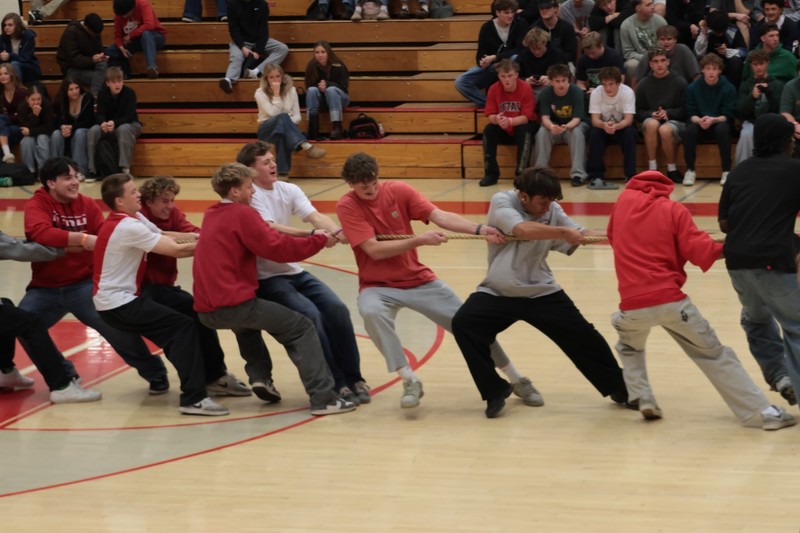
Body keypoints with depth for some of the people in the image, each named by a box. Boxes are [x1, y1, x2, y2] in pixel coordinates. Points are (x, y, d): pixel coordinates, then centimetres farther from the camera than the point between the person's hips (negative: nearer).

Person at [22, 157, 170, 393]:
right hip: (45, 288, 0)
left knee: (116, 324, -16)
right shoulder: (37, 205, -7)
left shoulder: (87, 205, 2)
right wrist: (82, 239, -37)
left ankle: (155, 373, 3)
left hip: (84, 284, 0)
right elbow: (42, 234, -28)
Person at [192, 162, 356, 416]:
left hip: (207, 309, 8)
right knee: (302, 328, 1)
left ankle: (258, 375, 22)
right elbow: (279, 248, -12)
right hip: (233, 304, -8)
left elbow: (264, 239, 23)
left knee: (249, 319, 40)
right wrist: (320, 240, 0)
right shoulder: (243, 214, -8)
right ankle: (323, 398, -8)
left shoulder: (211, 214, 17)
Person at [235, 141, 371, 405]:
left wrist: (333, 229, -34)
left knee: (337, 309, -14)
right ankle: (335, 385, -16)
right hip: (266, 278, -6)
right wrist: (313, 235, -39)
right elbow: (271, 230, -27)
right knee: (309, 315, -25)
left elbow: (314, 216, -11)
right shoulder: (248, 196, -12)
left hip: (295, 272, 6)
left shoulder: (289, 190, 5)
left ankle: (353, 378, -3)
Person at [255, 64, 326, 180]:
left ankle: (283, 172, -47)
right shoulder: (260, 93, -3)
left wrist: (287, 122, -20)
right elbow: (273, 114, -15)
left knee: (282, 132, -40)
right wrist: (276, 94, -17)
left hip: (287, 128, 2)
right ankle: (307, 147, -54)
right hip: (267, 129, -2)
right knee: (282, 118, -38)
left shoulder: (290, 90, 4)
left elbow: (297, 116, 1)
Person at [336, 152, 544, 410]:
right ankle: (409, 381, -27)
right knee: (371, 311, -37)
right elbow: (374, 249, -21)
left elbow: (439, 215, -17)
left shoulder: (398, 190, -7)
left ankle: (517, 380, 18)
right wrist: (420, 240, -26)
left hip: (419, 280, 3)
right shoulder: (347, 206, -14)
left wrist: (479, 229, -32)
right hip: (378, 286, -3)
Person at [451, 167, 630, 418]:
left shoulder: (553, 210, -2)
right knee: (463, 324, -24)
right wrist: (563, 232, -32)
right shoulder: (502, 201, -14)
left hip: (541, 292, 3)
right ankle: (494, 391, -9)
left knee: (582, 336, -1)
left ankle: (619, 388, 22)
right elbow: (523, 229, -33)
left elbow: (580, 236, -10)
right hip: (498, 293, -2)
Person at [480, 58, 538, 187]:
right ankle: (491, 173, -18)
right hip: (504, 132, 3)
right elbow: (490, 116, -15)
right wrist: (497, 119, -40)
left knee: (525, 130, -34)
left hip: (521, 127, -3)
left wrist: (510, 121, -43)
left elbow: (526, 117, -24)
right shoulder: (494, 89, -12)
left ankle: (521, 172, -29)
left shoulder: (526, 88, -20)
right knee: (488, 130, -24)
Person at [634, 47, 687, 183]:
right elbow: (638, 112, 6)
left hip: (675, 121, -2)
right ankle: (652, 169, -29)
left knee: (665, 130, -37)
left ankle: (672, 170, -15)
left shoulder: (679, 82, 0)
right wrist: (652, 114, -14)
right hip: (650, 119, 2)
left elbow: (685, 110, -2)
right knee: (652, 123, -35)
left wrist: (668, 113, -15)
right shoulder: (643, 85, 6)